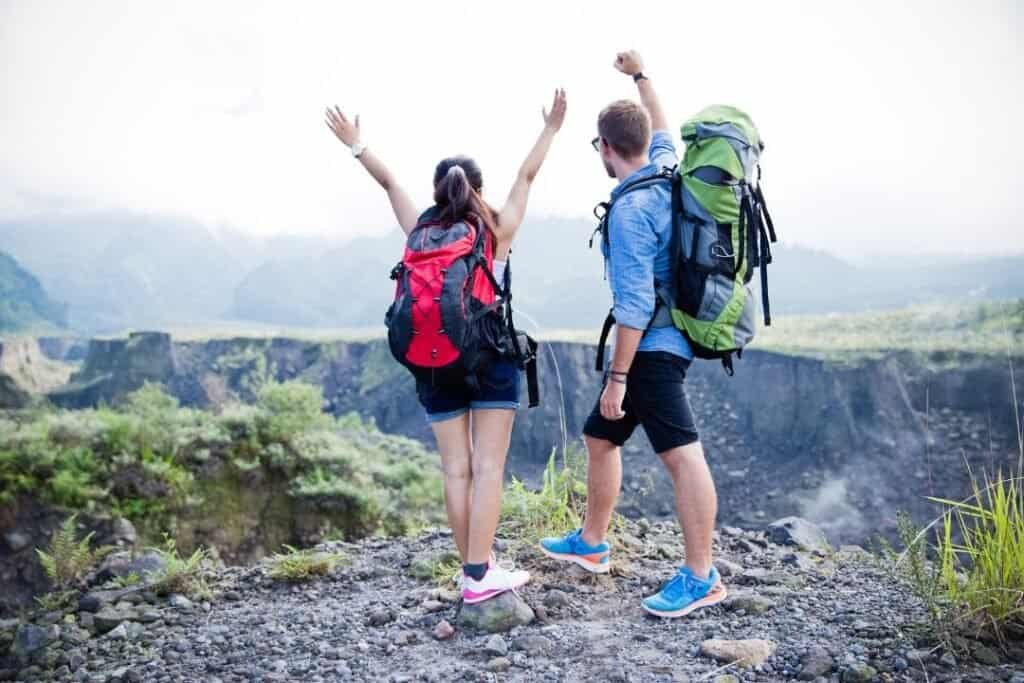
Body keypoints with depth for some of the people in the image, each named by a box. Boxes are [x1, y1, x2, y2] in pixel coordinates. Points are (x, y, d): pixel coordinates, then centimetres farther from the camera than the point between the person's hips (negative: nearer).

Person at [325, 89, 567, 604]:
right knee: (487, 467, -3)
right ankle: (479, 575, -4)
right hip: (491, 357, -2)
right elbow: (526, 176, 10)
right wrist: (551, 129, 21)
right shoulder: (499, 231, -1)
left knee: (456, 469, 7)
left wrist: (356, 145, 27)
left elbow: (390, 184, 14)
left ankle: (474, 567, 14)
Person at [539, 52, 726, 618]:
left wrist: (618, 375, -19)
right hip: (659, 343, 11)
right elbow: (662, 133, 34)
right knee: (600, 438, 19)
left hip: (652, 347, -11)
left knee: (681, 454, -9)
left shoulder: (630, 208, -17)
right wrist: (640, 77, 43)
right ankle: (591, 543, 31)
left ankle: (701, 578, -5)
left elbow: (635, 302, -22)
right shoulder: (666, 174, 10)